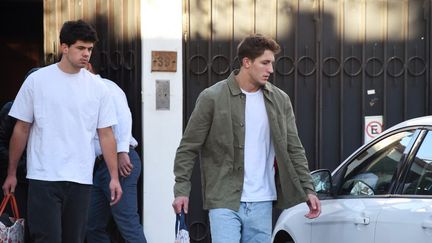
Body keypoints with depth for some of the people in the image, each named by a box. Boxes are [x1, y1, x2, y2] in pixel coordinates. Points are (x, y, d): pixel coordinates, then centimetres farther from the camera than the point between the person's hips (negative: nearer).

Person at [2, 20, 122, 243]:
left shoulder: (97, 87, 6)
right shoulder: (37, 81, -1)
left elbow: (105, 134, 7)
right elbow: (21, 129, 4)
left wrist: (114, 177, 2)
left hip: (81, 180, 3)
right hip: (44, 178, -3)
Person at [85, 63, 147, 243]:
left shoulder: (106, 87, -2)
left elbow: (123, 114, -17)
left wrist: (122, 151, -24)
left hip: (120, 161, -9)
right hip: (99, 166, 9)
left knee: (127, 222, -15)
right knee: (93, 227, 8)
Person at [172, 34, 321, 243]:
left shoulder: (280, 100, 8)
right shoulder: (212, 98, -4)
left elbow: (294, 149, 12)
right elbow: (188, 148, -1)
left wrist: (308, 190, 5)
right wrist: (181, 190, -8)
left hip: (262, 204, 4)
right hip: (225, 202, -4)